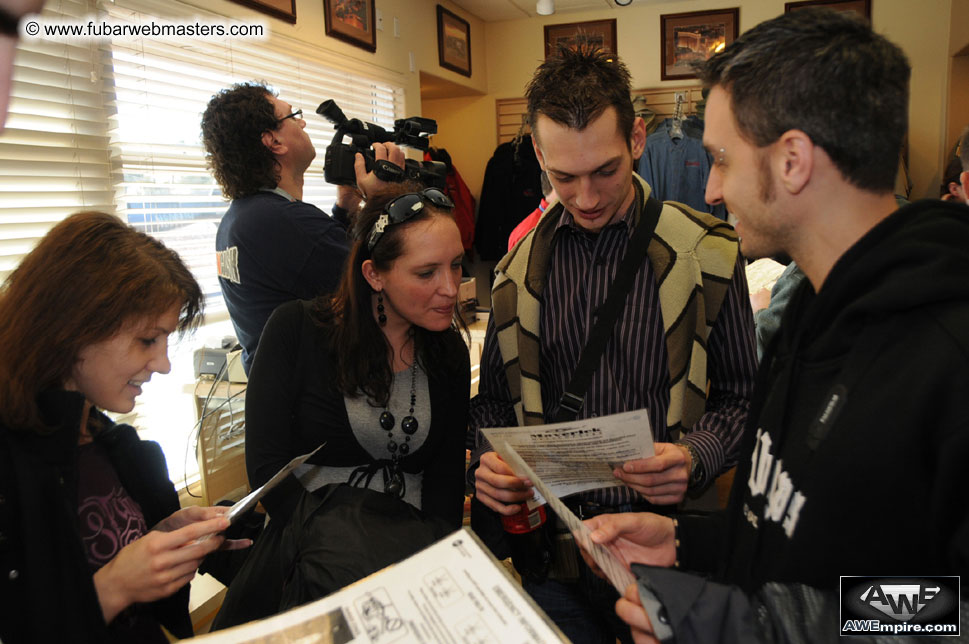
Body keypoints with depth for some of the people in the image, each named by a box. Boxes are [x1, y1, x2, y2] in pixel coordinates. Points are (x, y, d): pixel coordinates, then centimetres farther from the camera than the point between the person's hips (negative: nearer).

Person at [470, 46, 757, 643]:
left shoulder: (707, 249, -5)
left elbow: (742, 393, 0)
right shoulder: (521, 267, 2)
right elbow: (494, 399, 10)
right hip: (549, 533, 2)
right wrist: (488, 460, -9)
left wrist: (697, 457, -18)